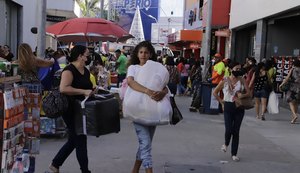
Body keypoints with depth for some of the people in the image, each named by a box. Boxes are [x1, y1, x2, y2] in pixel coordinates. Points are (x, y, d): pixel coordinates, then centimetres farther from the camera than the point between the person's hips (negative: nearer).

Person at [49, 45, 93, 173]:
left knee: (73, 140, 16)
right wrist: (84, 91, -29)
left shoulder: (85, 71, 12)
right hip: (71, 110, -9)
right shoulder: (69, 70, -16)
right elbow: (63, 88, -30)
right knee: (80, 140, -2)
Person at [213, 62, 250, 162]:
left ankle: (234, 154, 12)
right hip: (228, 107, -1)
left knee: (236, 131, 3)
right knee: (229, 130, -10)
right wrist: (221, 102, 2)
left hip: (239, 108, 2)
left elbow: (248, 93, 3)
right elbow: (215, 92, 8)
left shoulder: (241, 80, 3)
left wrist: (243, 95, -17)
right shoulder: (225, 81, -1)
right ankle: (226, 144, 25)